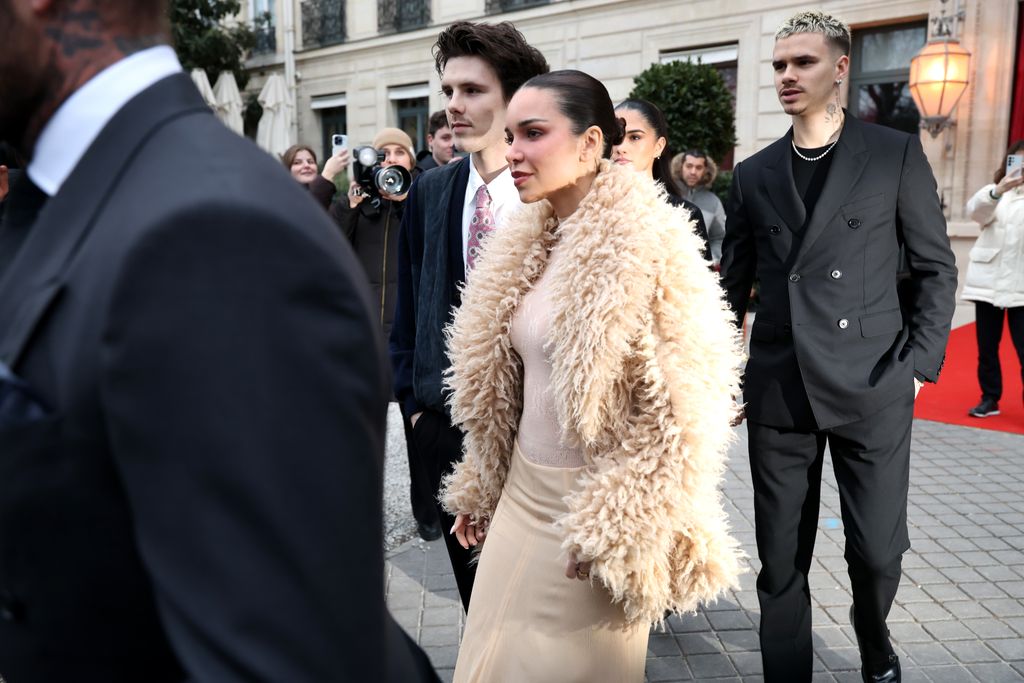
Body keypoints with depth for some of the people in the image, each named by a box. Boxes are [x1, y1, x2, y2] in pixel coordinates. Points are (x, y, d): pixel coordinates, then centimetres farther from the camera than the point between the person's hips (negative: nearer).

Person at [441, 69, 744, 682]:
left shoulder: (650, 244, -16)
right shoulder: (524, 245, 6)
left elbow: (682, 411, -18)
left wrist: (619, 531, -18)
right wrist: (480, 487, 17)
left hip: (590, 510, -6)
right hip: (520, 493, 7)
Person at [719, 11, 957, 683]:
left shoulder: (897, 154, 2)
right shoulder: (754, 174, 9)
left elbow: (937, 268, 3)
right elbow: (734, 285, 11)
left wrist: (920, 364, -4)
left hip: (872, 386, -2)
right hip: (778, 392, 2)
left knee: (878, 550, 5)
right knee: (781, 558, 6)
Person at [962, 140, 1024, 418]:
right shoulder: (996, 191, 10)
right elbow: (975, 210, -12)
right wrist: (998, 190, -33)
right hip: (988, 280, 2)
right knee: (986, 347, 10)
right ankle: (990, 398, 22)